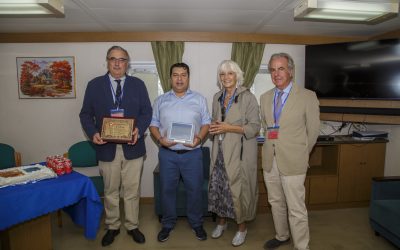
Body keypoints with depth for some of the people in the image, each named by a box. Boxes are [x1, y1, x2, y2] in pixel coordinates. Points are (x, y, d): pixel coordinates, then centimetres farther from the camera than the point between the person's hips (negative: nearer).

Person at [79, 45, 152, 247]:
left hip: (132, 146, 0)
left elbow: (147, 112, 2)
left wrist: (139, 130, -15)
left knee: (132, 191, 10)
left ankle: (132, 226, 29)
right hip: (107, 147, 0)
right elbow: (86, 114, 4)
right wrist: (93, 133, -13)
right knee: (110, 191, 14)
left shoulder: (138, 84, 5)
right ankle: (112, 227, 33)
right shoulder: (94, 85, 4)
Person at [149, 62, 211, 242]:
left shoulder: (199, 99, 4)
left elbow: (206, 123, 3)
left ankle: (196, 224, 29)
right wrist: (160, 139, -12)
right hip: (167, 153, 1)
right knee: (167, 190, 11)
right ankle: (167, 224, 31)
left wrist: (199, 138, -15)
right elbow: (153, 124, 7)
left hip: (192, 153, -1)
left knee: (194, 190, 8)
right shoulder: (160, 101, 7)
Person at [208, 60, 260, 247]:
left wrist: (229, 128, -19)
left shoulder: (248, 97, -8)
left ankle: (242, 227, 24)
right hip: (220, 150, 5)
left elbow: (254, 128, -11)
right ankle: (222, 221, 33)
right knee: (218, 186, 11)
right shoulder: (217, 97, 10)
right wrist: (214, 127, -3)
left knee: (239, 188, 2)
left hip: (239, 152, -5)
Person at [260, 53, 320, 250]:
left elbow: (313, 130, 0)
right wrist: (273, 142, 10)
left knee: (296, 210, 1)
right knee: (276, 203, 19)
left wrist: (300, 153, 7)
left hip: (292, 161, -5)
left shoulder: (308, 97, -6)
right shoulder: (265, 98, 8)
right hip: (269, 160, 5)